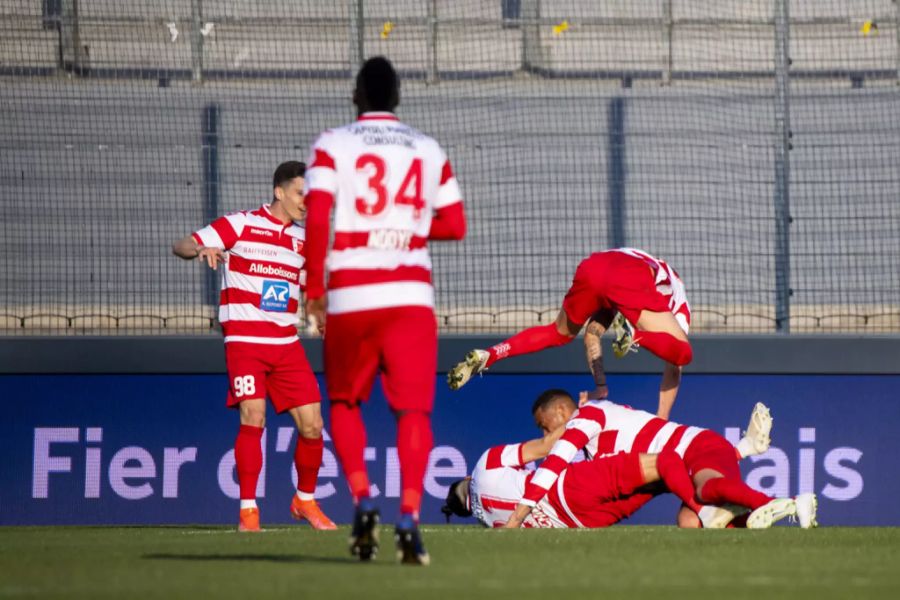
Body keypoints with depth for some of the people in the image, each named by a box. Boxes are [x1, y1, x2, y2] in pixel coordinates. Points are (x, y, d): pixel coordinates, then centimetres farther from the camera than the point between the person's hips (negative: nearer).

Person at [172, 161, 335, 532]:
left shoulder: (303, 240, 13)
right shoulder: (241, 225, -2)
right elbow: (181, 246, -5)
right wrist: (201, 249, -28)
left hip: (287, 344, 5)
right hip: (245, 341, -5)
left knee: (312, 425, -1)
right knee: (253, 419, -18)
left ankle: (305, 500, 20)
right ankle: (248, 509, -9)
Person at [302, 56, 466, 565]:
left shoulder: (333, 146, 3)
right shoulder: (429, 151, 12)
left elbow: (317, 218, -8)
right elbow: (455, 225, 13)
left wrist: (314, 287, 0)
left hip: (349, 294, -1)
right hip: (411, 293, 1)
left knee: (344, 403, 17)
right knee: (414, 409, -1)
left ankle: (361, 501, 0)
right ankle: (410, 517, -16)